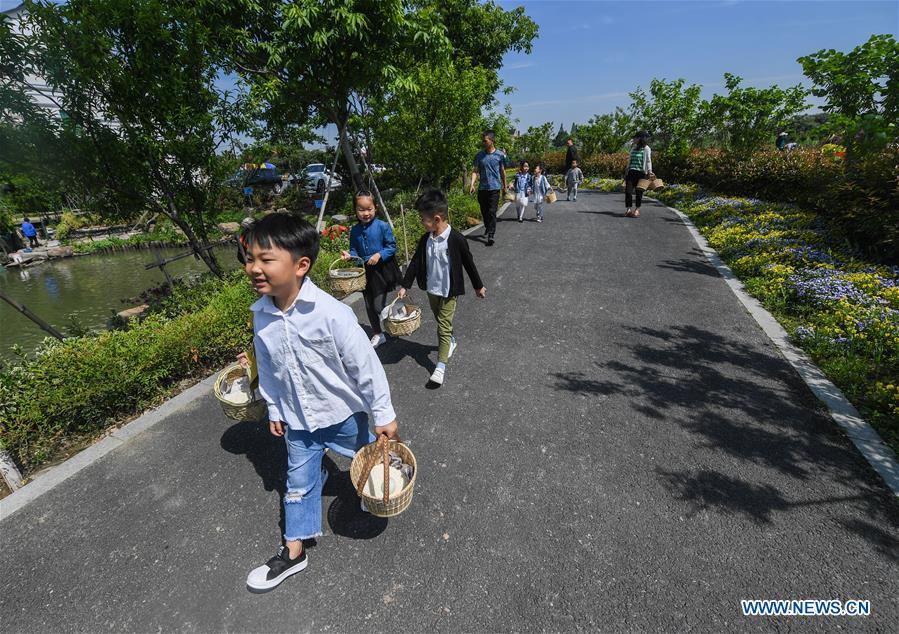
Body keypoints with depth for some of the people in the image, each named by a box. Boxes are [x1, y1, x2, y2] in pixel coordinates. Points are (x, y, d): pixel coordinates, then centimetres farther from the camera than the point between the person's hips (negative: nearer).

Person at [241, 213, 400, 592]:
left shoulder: (332, 314, -31)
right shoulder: (261, 315, -11)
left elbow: (365, 365, -23)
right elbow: (267, 368, 5)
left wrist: (384, 414, -15)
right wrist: (274, 409, 14)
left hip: (343, 412, -4)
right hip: (297, 419, 4)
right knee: (298, 481, 18)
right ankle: (293, 551, 39)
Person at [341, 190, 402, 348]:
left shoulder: (382, 226, -12)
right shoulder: (355, 230, 1)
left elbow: (392, 246, -8)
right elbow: (354, 250, 10)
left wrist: (379, 254, -22)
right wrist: (349, 255, -12)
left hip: (382, 270, -5)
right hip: (365, 272, 5)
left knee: (379, 306, -7)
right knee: (369, 306, 12)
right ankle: (378, 334, 29)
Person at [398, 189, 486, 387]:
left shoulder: (456, 239, -20)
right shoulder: (426, 239, -4)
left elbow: (468, 263, -10)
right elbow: (416, 261, 2)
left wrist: (479, 286, 0)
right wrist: (405, 285, 0)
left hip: (449, 291, -6)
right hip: (432, 289, 6)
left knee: (444, 326, -3)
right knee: (440, 321, 22)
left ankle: (441, 365, 4)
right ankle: (450, 342, 48)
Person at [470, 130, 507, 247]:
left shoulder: (500, 155, -1)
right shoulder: (479, 155, 4)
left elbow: (502, 172, 10)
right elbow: (475, 171, 2)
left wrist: (504, 186, 18)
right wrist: (472, 184, -13)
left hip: (494, 188, -3)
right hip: (482, 188, 3)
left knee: (492, 212, -9)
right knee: (484, 211, 13)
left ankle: (491, 235, -7)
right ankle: (487, 227, 38)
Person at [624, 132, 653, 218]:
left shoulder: (646, 148, 0)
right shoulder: (633, 148, 16)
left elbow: (648, 161, -3)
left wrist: (649, 171, -12)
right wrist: (627, 171, 16)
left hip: (640, 172, -4)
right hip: (631, 171, 4)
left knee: (639, 192, 2)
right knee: (628, 190, -7)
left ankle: (637, 210, 10)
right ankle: (629, 209, -1)